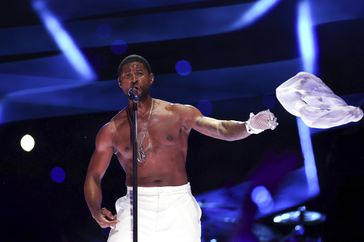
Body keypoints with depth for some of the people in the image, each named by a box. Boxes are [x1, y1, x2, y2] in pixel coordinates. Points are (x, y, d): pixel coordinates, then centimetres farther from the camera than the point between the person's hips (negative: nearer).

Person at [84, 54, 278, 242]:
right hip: (136, 206, 0)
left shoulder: (179, 114, 2)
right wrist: (96, 210, -11)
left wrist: (249, 126, -32)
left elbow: (220, 129, -10)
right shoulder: (111, 131, 4)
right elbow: (93, 176, 8)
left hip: (178, 203, 0)